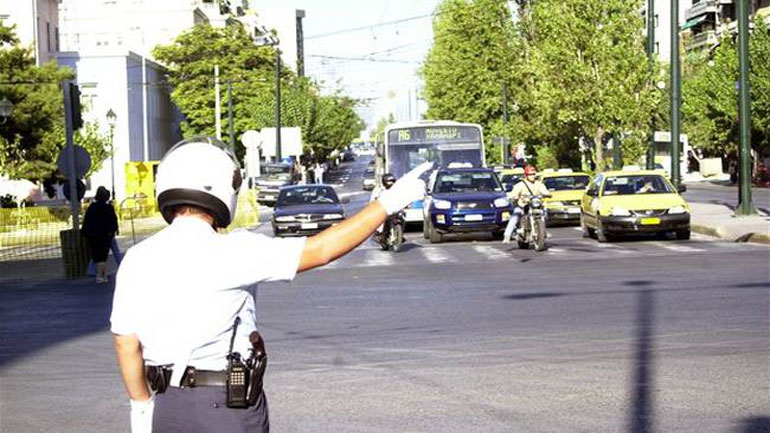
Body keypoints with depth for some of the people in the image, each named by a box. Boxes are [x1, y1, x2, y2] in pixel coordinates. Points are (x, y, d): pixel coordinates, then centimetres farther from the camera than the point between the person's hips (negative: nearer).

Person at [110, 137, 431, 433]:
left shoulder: (137, 259, 1)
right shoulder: (230, 252, -15)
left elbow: (125, 342, 5)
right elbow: (321, 250, -15)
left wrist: (142, 406, 17)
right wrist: (387, 203, -9)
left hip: (168, 407, 5)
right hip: (226, 407, -5)